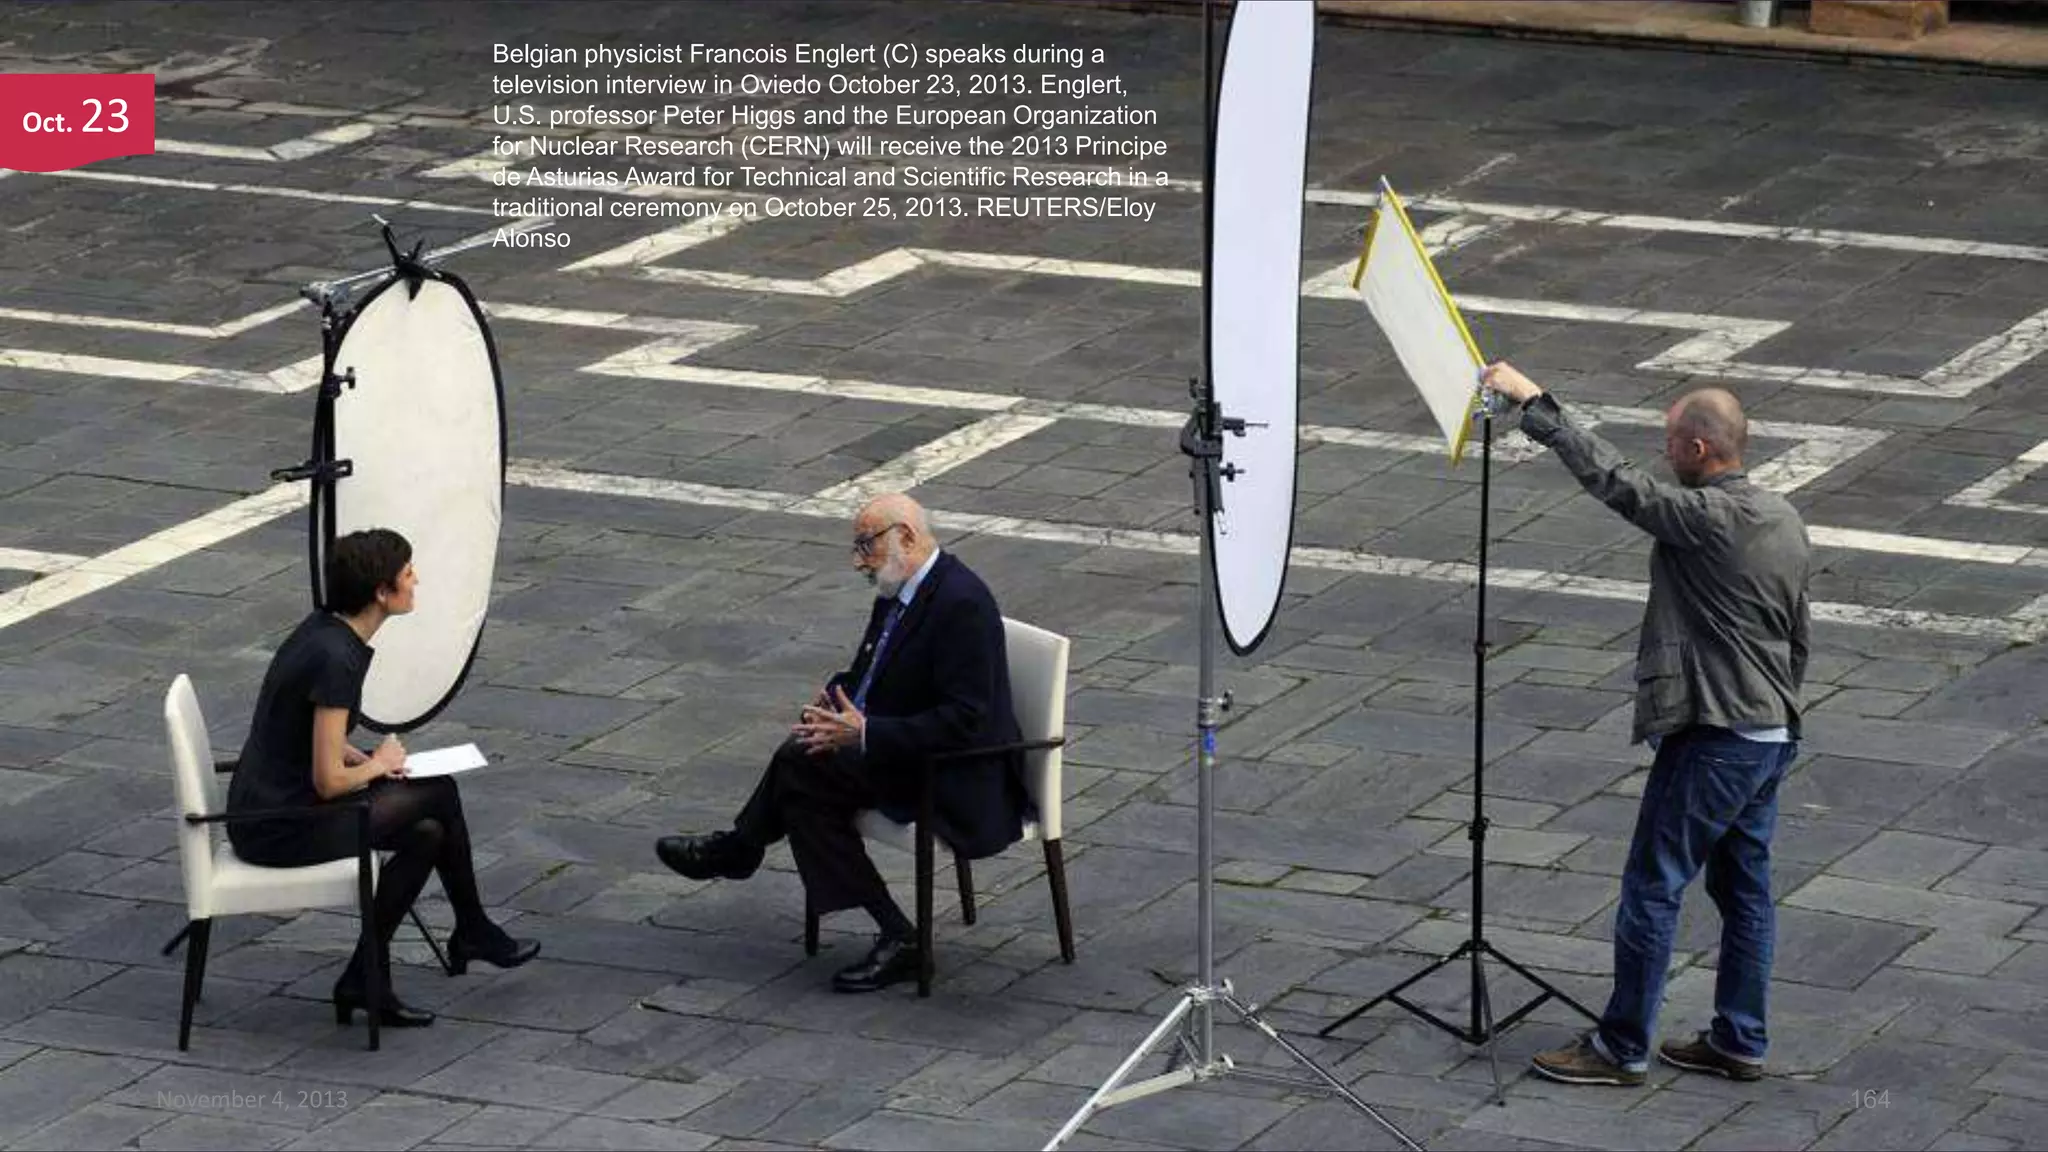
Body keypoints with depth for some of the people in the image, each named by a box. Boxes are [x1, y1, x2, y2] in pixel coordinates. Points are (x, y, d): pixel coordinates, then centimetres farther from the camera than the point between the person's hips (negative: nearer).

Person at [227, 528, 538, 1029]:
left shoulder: (325, 629, 5)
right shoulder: (337, 658, -24)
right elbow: (329, 781, -24)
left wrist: (362, 757, 5)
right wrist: (377, 765, -4)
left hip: (269, 806, 9)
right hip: (280, 831, -9)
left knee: (426, 834, 11)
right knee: (440, 795, 0)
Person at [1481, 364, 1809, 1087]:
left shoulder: (1708, 518, -19)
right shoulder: (1783, 520, 9)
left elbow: (1616, 481, -23)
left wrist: (1534, 404, -18)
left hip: (1712, 744, -9)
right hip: (1772, 736, 9)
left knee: (1652, 888, -2)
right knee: (1744, 888, 15)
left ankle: (1621, 1048, 3)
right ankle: (1739, 1043, 21)